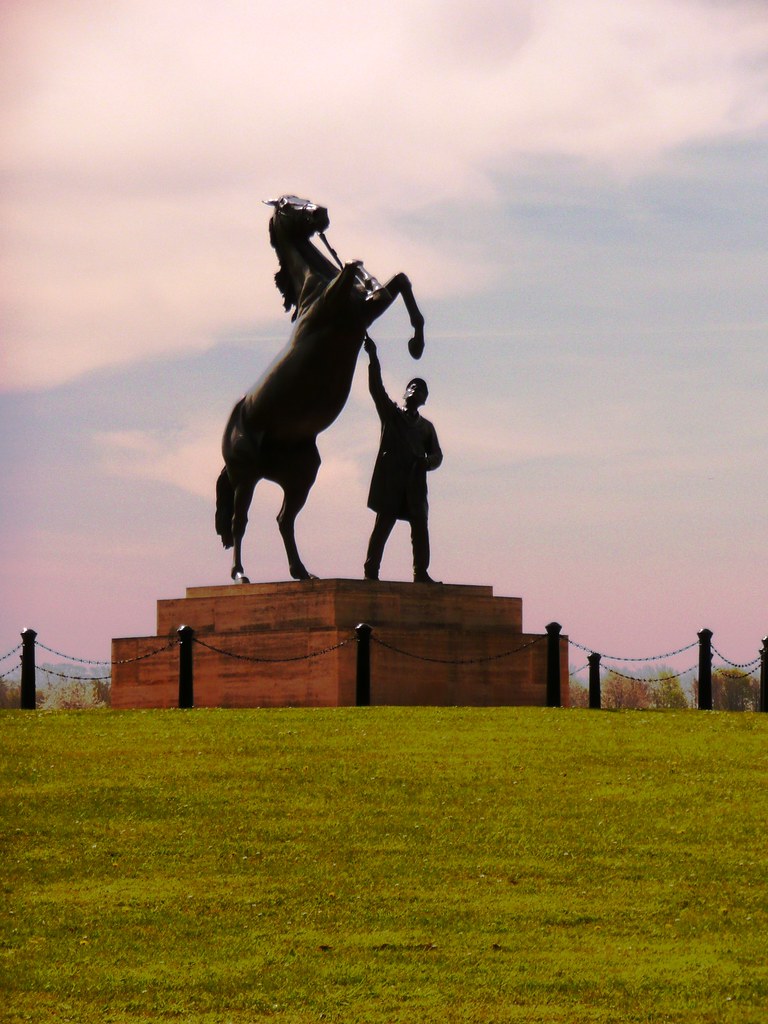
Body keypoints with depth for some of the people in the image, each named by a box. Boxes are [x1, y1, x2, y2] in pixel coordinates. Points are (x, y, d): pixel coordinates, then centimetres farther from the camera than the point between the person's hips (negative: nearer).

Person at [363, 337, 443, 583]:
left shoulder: (425, 426, 21)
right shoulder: (391, 414, 12)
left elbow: (436, 455, 16)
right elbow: (376, 388, 0)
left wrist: (426, 463, -9)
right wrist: (373, 358, -12)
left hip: (415, 482, 3)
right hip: (390, 479, -3)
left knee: (420, 526, -4)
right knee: (384, 523, -9)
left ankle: (421, 572, -4)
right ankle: (371, 571, -11)